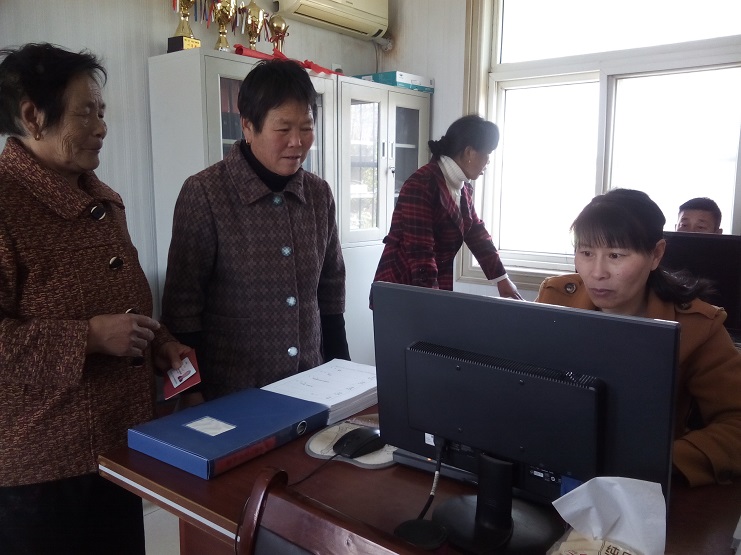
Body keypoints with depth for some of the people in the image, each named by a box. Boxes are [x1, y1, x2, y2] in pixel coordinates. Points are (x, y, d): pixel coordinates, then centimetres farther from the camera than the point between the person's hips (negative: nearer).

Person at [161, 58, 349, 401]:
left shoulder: (319, 194, 1)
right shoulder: (204, 194, -12)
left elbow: (331, 289, 8)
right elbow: (183, 305, -10)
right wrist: (192, 395, -10)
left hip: (309, 385, 5)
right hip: (232, 392, -4)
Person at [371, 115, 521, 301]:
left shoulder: (463, 189, 8)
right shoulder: (421, 185, -20)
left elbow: (477, 234, 15)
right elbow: (419, 251, -26)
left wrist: (502, 279, 16)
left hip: (437, 288, 8)